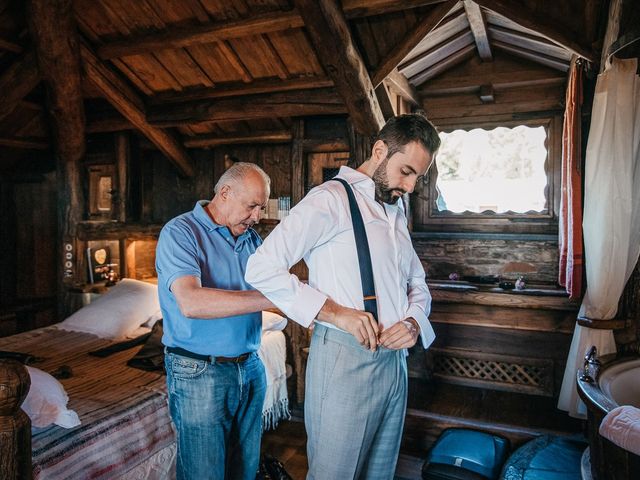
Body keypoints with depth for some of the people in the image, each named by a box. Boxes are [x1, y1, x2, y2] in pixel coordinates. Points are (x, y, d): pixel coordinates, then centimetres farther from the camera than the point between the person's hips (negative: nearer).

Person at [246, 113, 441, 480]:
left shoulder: (397, 212, 16)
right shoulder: (332, 199, -11)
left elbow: (418, 283, 22)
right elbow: (262, 268, -18)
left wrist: (414, 320, 0)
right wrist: (335, 312, -22)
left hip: (395, 361, 8)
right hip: (345, 361, -8)